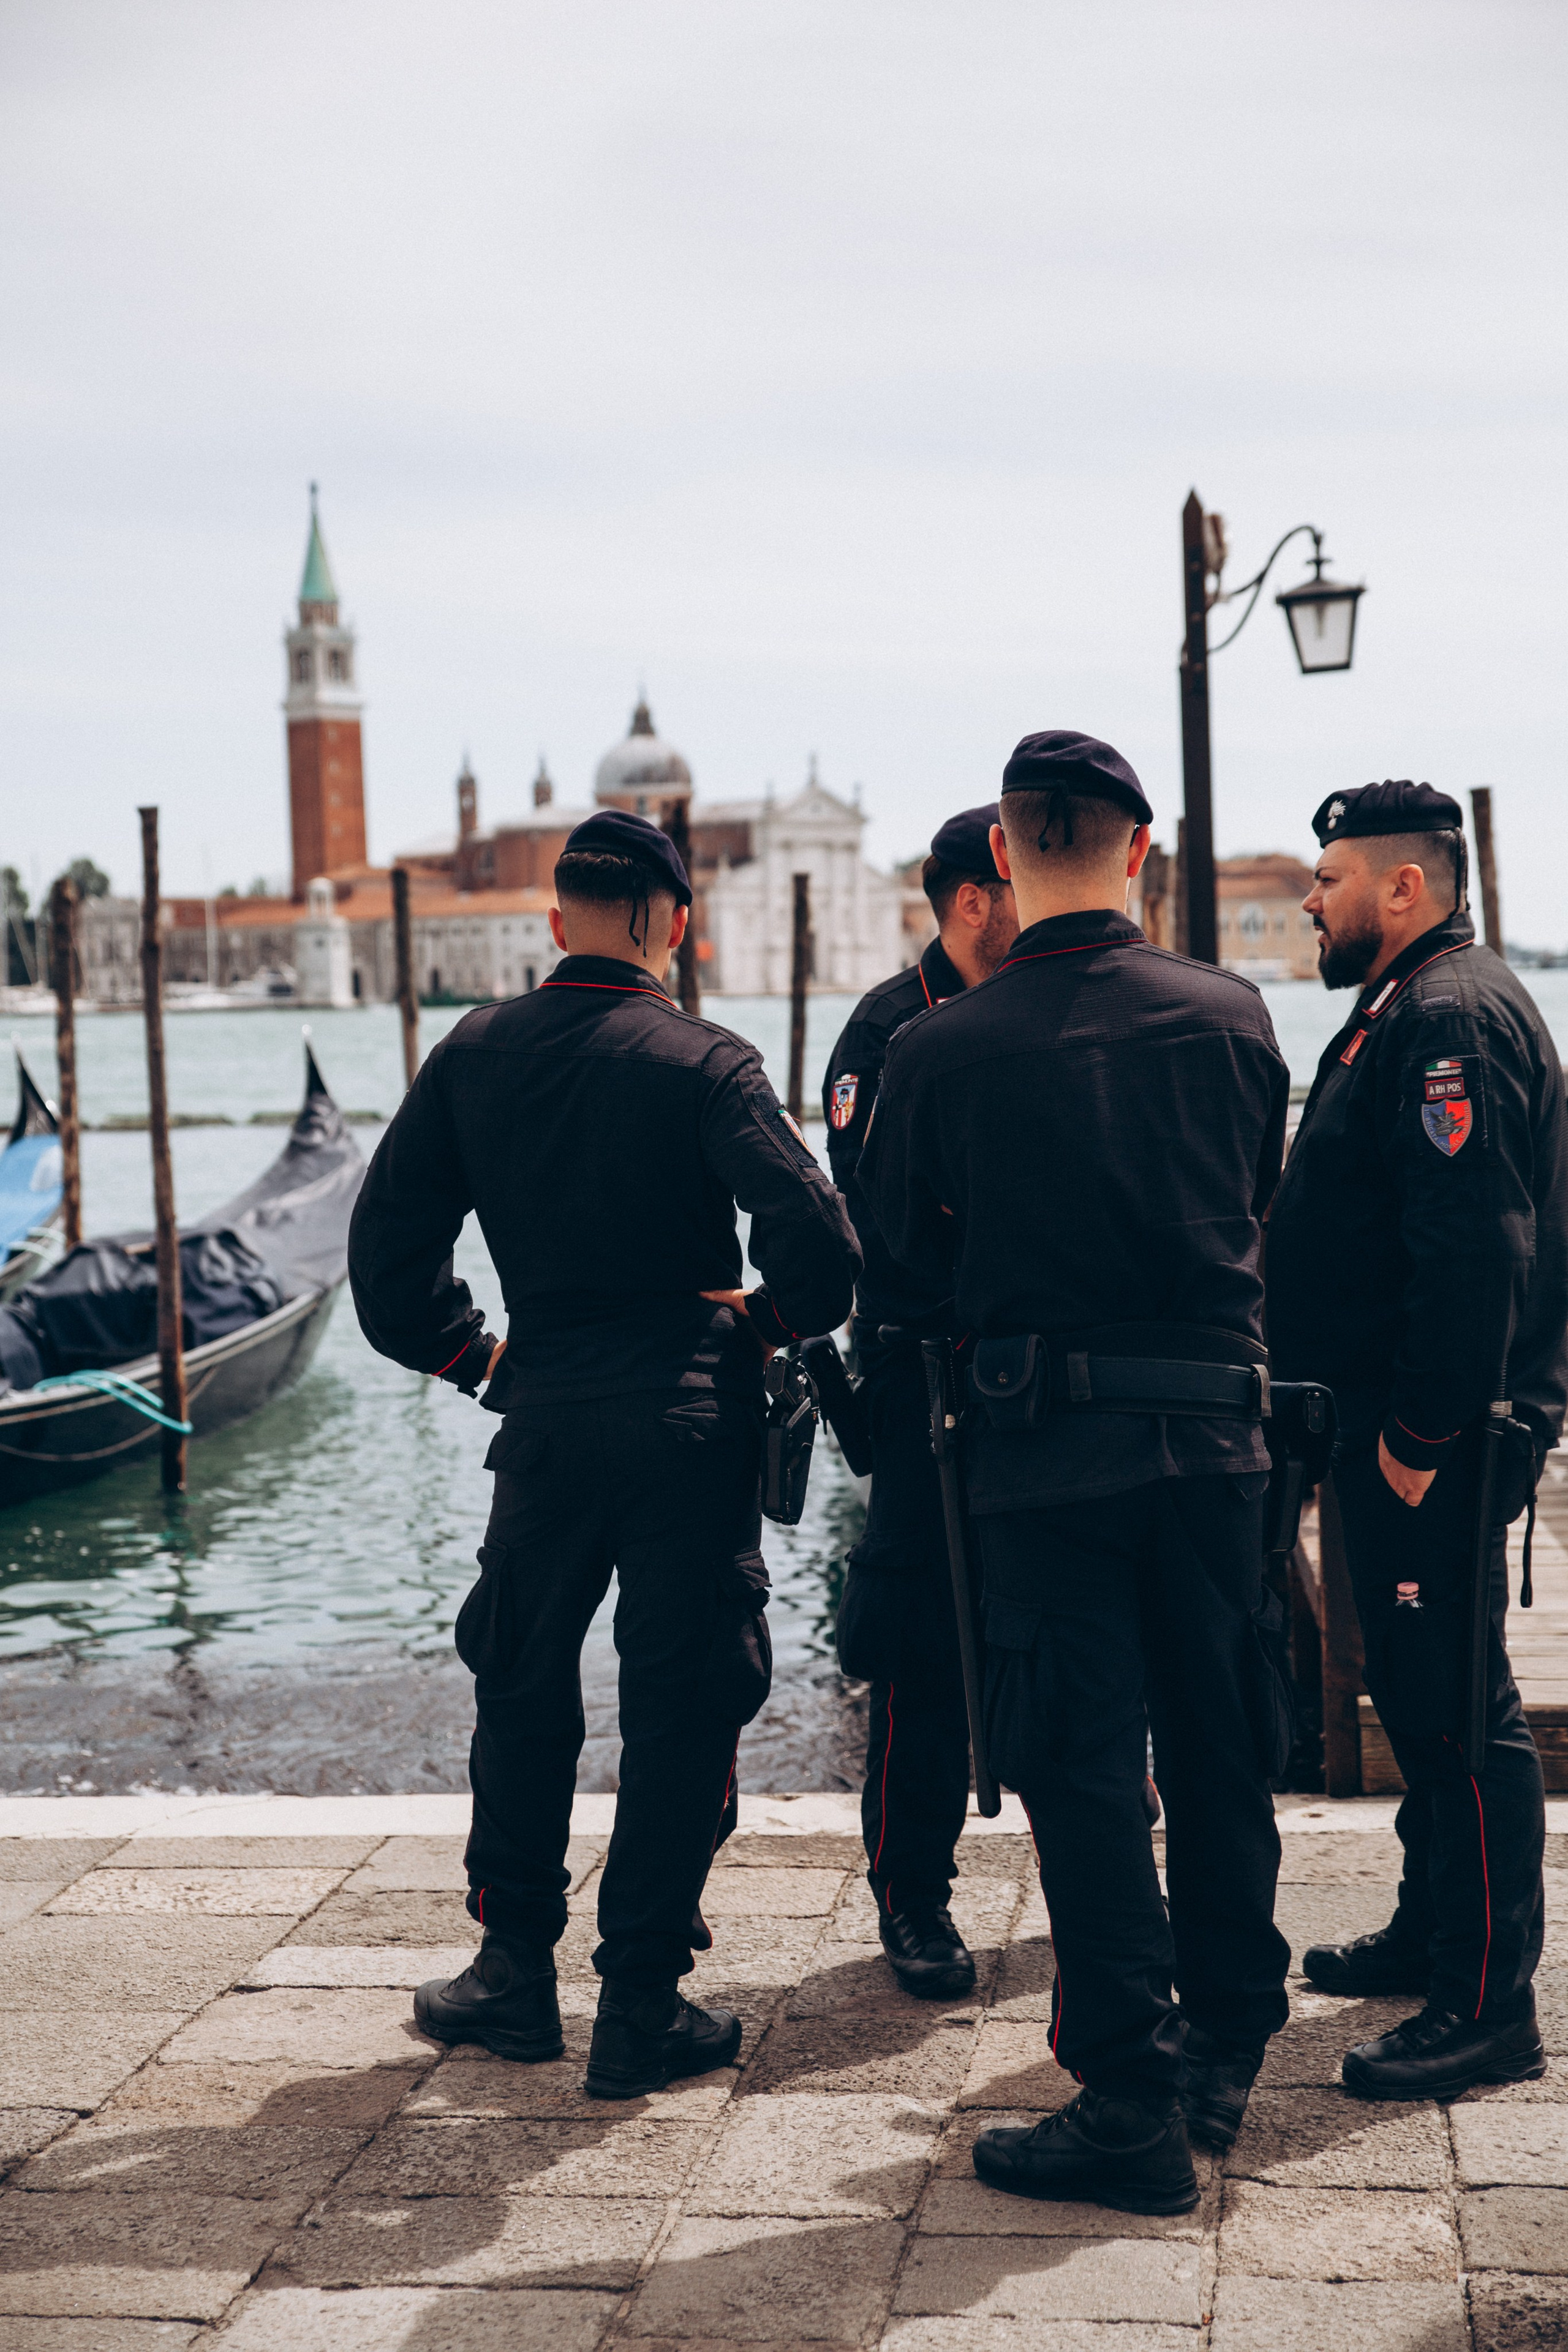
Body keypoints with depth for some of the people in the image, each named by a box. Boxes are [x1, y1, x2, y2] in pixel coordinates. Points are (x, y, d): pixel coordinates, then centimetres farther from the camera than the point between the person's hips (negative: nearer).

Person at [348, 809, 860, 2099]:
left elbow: (389, 1248, 2)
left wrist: (470, 1354, 14)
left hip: (545, 1415, 3)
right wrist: (763, 1323, 0)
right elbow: (819, 1244, -19)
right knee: (681, 1706, 6)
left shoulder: (471, 1055, 2)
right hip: (689, 1423, -3)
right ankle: (642, 2008, 11)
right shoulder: (706, 1063, -9)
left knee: (521, 1688, 19)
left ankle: (515, 1969, 27)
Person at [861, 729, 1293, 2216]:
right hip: (1213, 1424, 4)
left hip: (1043, 1441, -3)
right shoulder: (1231, 1017, -2)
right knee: (1220, 1748, 16)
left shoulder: (942, 1048, -10)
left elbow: (903, 1245, 3)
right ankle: (1225, 2049, 31)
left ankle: (1133, 2107, 6)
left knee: (1082, 1765, 3)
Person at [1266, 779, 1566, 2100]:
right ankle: (1432, 1935, 32)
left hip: (1436, 1442, -11)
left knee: (1455, 1707, -7)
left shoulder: (1452, 1017, -16)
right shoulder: (1409, 1010, 18)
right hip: (1397, 1425, 11)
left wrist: (1421, 1435, -24)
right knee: (1415, 1693, 19)